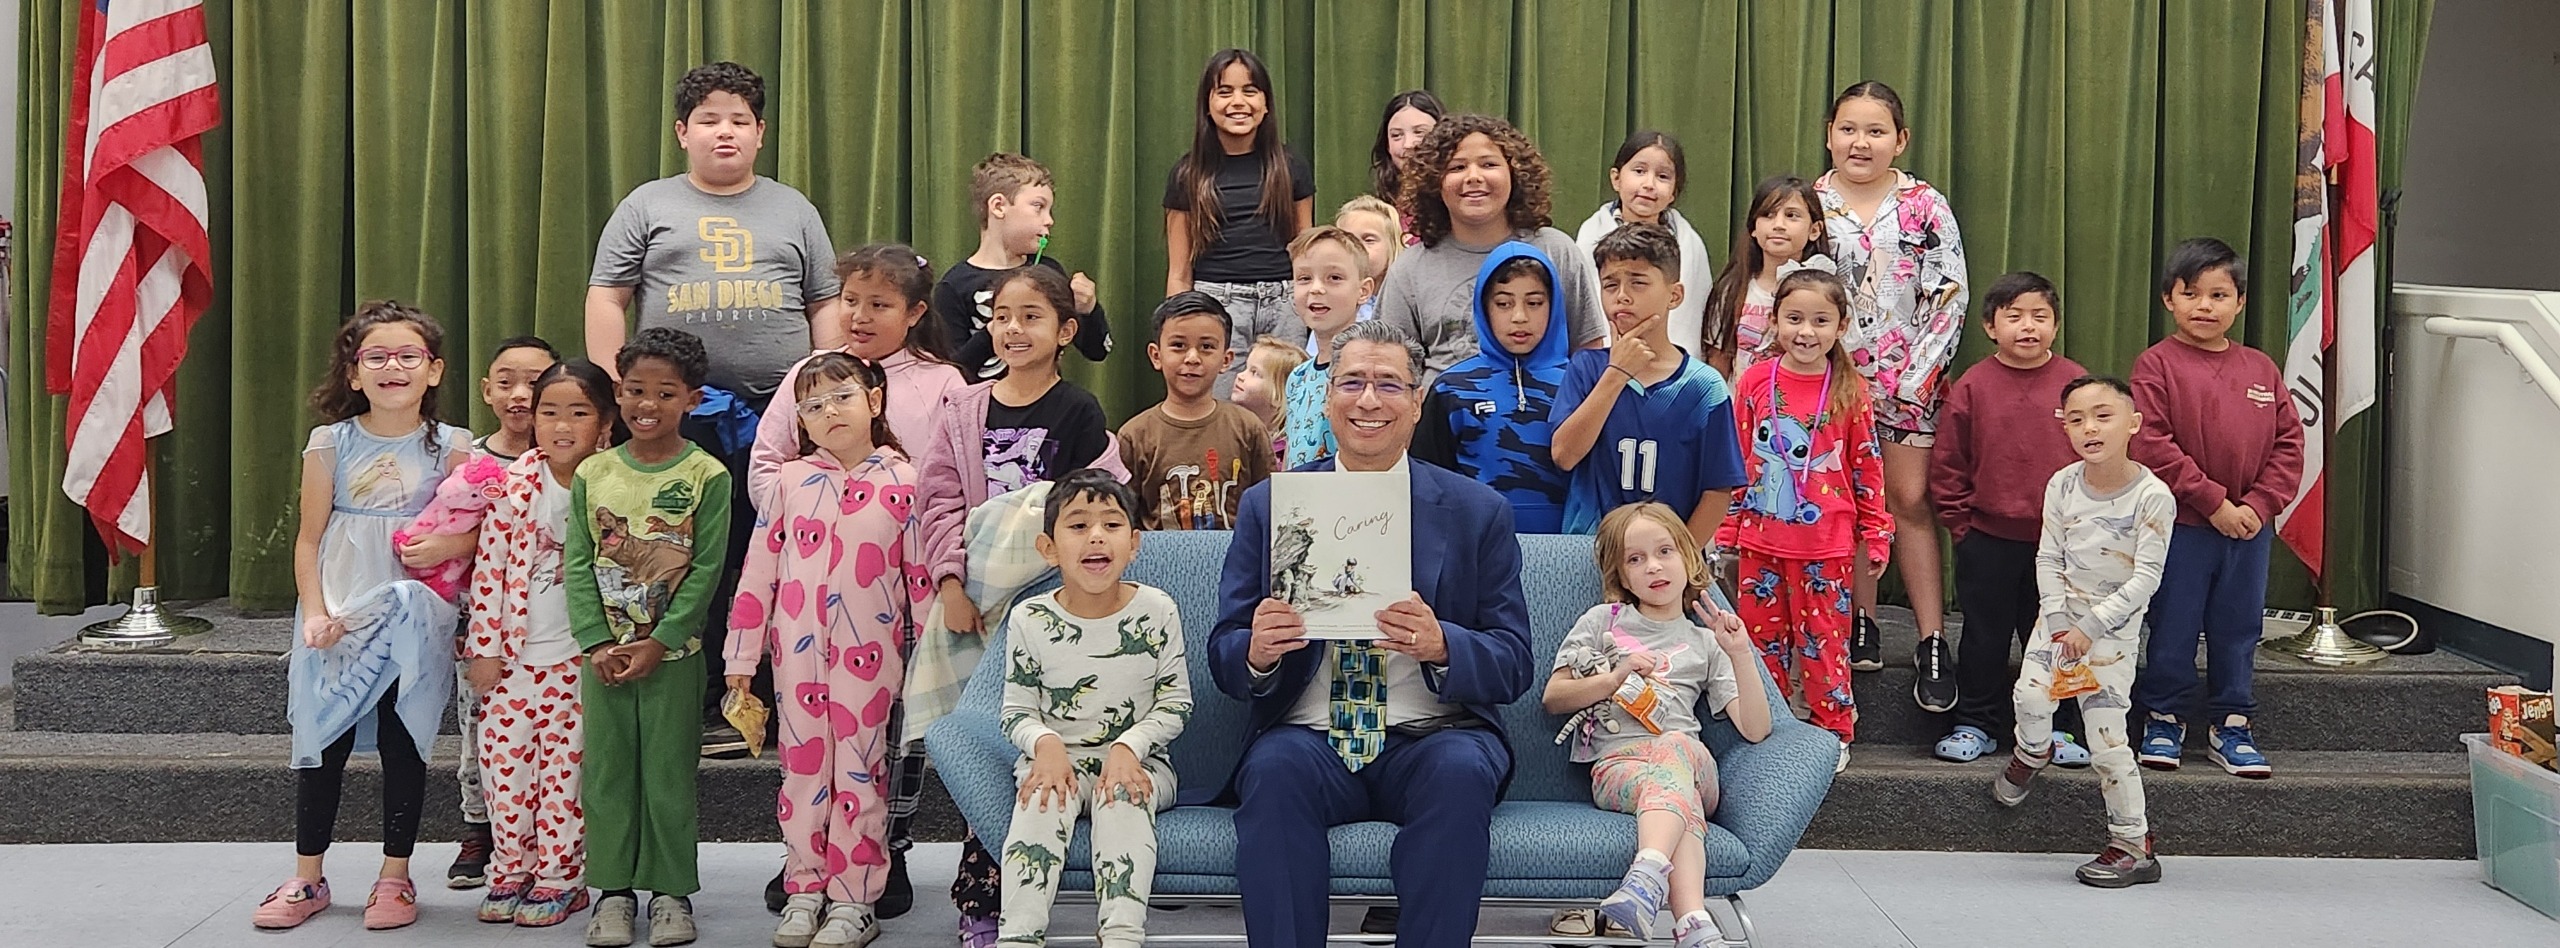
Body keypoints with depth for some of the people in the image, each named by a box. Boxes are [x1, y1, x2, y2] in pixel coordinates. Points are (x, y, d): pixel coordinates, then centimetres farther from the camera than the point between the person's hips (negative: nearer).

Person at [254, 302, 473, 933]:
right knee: (323, 742, 4)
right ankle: (307, 879, 16)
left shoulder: (451, 447, -1)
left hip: (415, 622, -1)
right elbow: (309, 538, 3)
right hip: (337, 620, 1)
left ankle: (395, 878, 15)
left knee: (402, 743, 4)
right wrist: (314, 612, -8)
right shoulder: (331, 444, 1)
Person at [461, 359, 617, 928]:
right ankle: (510, 870, 20)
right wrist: (484, 647, -1)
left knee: (565, 766, 2)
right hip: (514, 653, 2)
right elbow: (489, 568, 1)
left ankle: (558, 876, 14)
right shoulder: (514, 486, -2)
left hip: (578, 657, -2)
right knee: (504, 758, 5)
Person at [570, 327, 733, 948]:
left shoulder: (707, 476, -5)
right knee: (606, 771, 7)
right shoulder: (593, 473, 4)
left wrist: (659, 642, -14)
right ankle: (613, 890, 18)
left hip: (673, 654, -3)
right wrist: (596, 643, -8)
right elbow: (578, 566, 2)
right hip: (602, 654, 3)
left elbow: (706, 571, -8)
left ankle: (671, 891, 14)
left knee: (669, 773, 3)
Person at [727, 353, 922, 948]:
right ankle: (804, 892, 17)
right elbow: (759, 569, 6)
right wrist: (741, 656, 4)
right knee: (803, 766, 8)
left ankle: (852, 900, 9)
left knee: (860, 770, 3)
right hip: (797, 652, 2)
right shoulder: (791, 481, 5)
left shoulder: (901, 484, 0)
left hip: (869, 653, -2)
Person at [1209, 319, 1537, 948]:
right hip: (1307, 739, 0)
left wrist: (1440, 645, -21)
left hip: (1434, 739, 0)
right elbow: (1223, 658, 7)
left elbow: (1513, 666, 2)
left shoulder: (1479, 512, 7)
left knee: (1462, 770, -33)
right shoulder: (1267, 507, 10)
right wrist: (1256, 651, -18)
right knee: (1274, 769, -32)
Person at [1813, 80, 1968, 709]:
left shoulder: (1926, 207, 0)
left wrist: (1917, 374, -10)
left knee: (1910, 500, -5)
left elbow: (1950, 298, -2)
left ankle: (1933, 643, -3)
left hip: (1908, 380, -1)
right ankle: (1861, 626, 18)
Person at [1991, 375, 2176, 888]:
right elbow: (2048, 558, 1)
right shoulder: (2062, 485, -3)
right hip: (2060, 612, 3)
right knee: (2032, 694, -18)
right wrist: (2059, 622, -9)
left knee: (2108, 738, -6)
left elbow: (2146, 578, -16)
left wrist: (2090, 626, -18)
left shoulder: (2152, 496, -16)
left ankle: (2133, 845, 6)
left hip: (2115, 625, -3)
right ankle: (2032, 753, 18)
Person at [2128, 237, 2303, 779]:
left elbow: (2288, 443, 7)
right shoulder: (2156, 365, -6)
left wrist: (2260, 504, -8)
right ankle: (2164, 721, 21)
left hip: (2250, 529, 4)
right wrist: (2213, 501, -16)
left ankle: (2232, 727, 22)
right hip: (2181, 528, -4)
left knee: (2238, 630, 11)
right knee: (2174, 630, 6)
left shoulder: (2261, 370, 7)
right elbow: (2150, 444, -14)